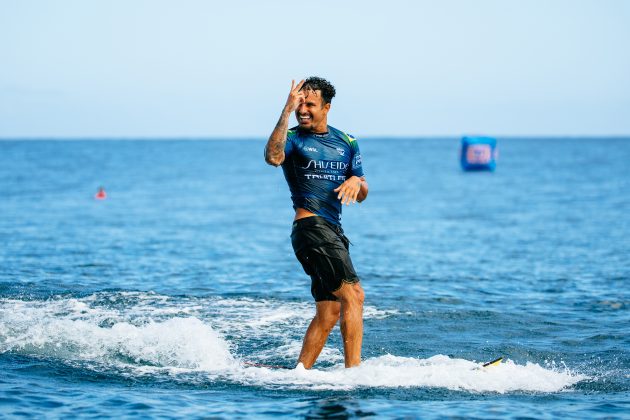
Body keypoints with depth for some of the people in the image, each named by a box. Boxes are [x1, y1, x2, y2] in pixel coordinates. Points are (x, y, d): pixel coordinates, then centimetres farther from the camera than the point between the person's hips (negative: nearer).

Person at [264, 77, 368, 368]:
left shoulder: (347, 143, 17)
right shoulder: (293, 137, 0)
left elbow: (361, 196, 17)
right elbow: (273, 157, -25)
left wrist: (356, 182, -6)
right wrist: (286, 112, -26)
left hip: (334, 232, 7)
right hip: (310, 227, -7)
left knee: (329, 313, 7)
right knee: (353, 295, -18)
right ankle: (353, 370, -20)